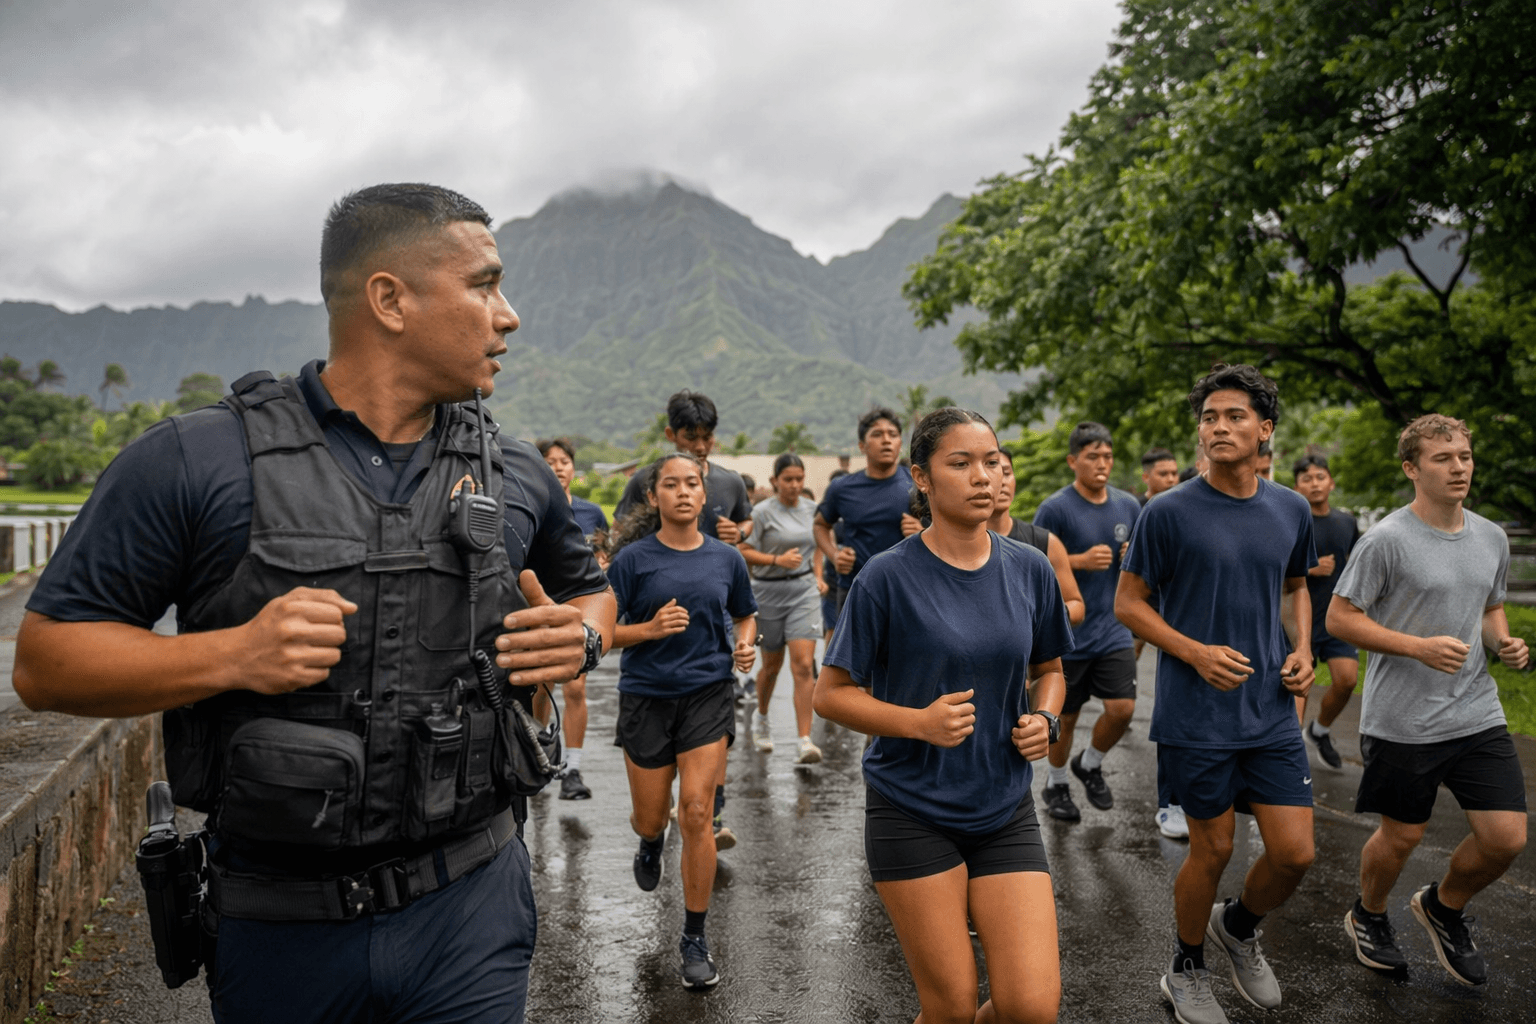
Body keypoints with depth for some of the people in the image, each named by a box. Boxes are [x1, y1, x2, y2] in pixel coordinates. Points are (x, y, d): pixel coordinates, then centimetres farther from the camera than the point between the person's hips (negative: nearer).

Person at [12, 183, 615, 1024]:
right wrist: (230, 655, -22)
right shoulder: (196, 460, -10)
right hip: (278, 925, -1)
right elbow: (44, 660, -6)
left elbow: (586, 588, 18)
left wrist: (582, 637, -5)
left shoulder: (516, 478, 1)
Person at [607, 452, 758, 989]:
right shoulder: (634, 558, -7)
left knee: (696, 812, -8)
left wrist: (744, 646, -4)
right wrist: (651, 628, -22)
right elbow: (603, 632, -5)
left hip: (708, 693, 1)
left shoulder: (725, 558, 1)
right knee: (650, 819, 11)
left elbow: (744, 615, 17)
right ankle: (652, 842, 52)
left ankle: (695, 938, 10)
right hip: (647, 697, 0)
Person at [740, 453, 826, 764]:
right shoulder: (762, 511, -9)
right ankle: (761, 716, 43)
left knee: (804, 665, -10)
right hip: (769, 591, -2)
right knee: (772, 664, 13)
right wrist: (777, 559, -23)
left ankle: (804, 741, -9)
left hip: (804, 590, 3)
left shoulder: (811, 508, 6)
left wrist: (817, 576, 12)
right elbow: (744, 552, -12)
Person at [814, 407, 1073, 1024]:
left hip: (1005, 811, 4)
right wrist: (919, 722, -21)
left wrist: (1043, 719, -4)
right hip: (911, 812, -3)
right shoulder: (888, 576, -12)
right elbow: (830, 694, -7)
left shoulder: (1030, 571, 1)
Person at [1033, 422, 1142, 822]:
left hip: (1114, 631, 4)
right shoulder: (1054, 508, -11)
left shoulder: (1128, 506, 5)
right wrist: (1081, 561, -22)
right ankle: (1056, 783, 33)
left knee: (1122, 709, -5)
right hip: (1067, 633, -4)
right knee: (1065, 716, 9)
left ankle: (1090, 765, 25)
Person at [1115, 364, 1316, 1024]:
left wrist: (1304, 649, 3)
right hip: (1196, 717, -4)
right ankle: (1186, 971, 34)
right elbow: (1127, 603, -5)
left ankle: (1239, 927, 38)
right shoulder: (1168, 512, -10)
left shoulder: (1292, 511, 4)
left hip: (1273, 713, 4)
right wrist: (1196, 652, -18)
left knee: (1295, 852, 4)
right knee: (1213, 850, 7)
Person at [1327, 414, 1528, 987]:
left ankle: (1444, 907, 31)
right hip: (1402, 722, -5)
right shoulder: (1387, 540, -12)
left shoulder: (1492, 538, 8)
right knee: (1402, 837, 9)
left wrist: (1504, 643, 0)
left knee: (1507, 838, 1)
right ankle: (1368, 918, 37)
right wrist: (1420, 647, -21)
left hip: (1478, 716, 5)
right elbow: (1339, 619, -12)